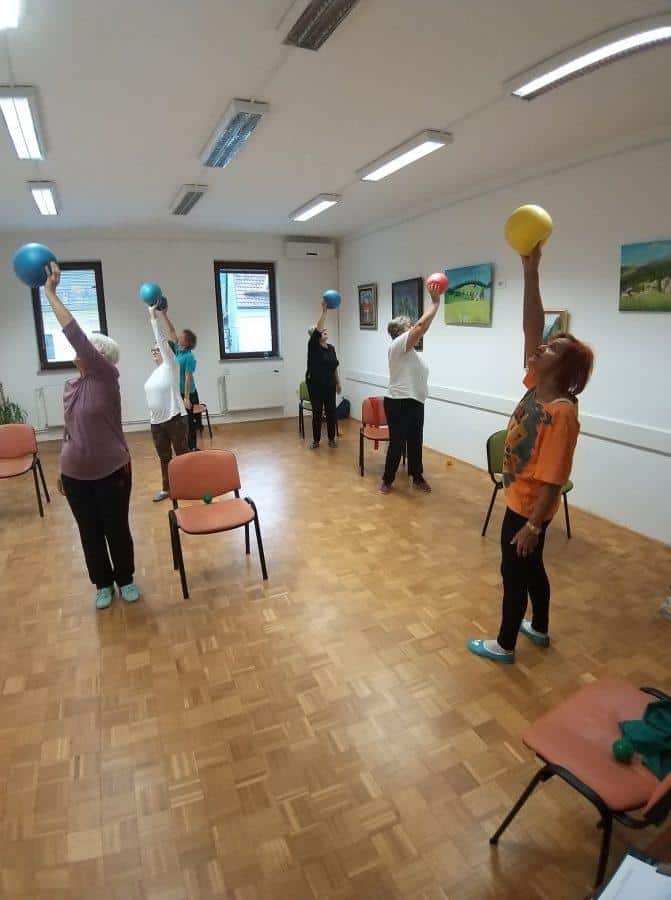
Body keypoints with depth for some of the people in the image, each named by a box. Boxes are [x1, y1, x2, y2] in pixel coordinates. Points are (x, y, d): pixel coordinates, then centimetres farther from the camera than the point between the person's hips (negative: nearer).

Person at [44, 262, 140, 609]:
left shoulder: (107, 377, -11)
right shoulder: (71, 386, 6)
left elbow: (75, 334, -22)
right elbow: (69, 430, 14)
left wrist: (50, 292, -17)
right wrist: (61, 469, 16)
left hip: (111, 471, -5)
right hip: (76, 474, 5)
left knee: (117, 528, 9)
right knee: (90, 532, 14)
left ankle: (126, 579, 31)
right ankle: (102, 583, 34)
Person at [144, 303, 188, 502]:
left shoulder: (171, 366, -7)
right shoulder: (156, 371, 15)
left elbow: (162, 340, -15)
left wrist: (154, 317, -14)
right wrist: (154, 417, 20)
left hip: (175, 419, -7)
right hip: (156, 422, 7)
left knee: (182, 454, 3)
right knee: (164, 457, 14)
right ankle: (166, 488, 23)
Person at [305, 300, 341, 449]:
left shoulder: (331, 348, 8)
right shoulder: (313, 346, -8)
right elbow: (317, 329, -23)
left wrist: (338, 383, 16)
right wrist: (324, 311, -28)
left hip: (329, 385, 5)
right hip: (315, 384, -4)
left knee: (331, 411, 6)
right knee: (317, 412, 1)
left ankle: (332, 438, 18)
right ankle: (316, 440, 13)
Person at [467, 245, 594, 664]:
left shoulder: (561, 413, -27)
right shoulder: (536, 385, -5)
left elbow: (552, 479, -26)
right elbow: (532, 327, -7)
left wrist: (533, 525, -22)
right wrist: (531, 271, -14)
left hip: (528, 507, -8)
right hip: (520, 500, 8)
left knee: (514, 571, 8)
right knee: (531, 566, 23)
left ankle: (505, 645, 28)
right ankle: (540, 628, 44)